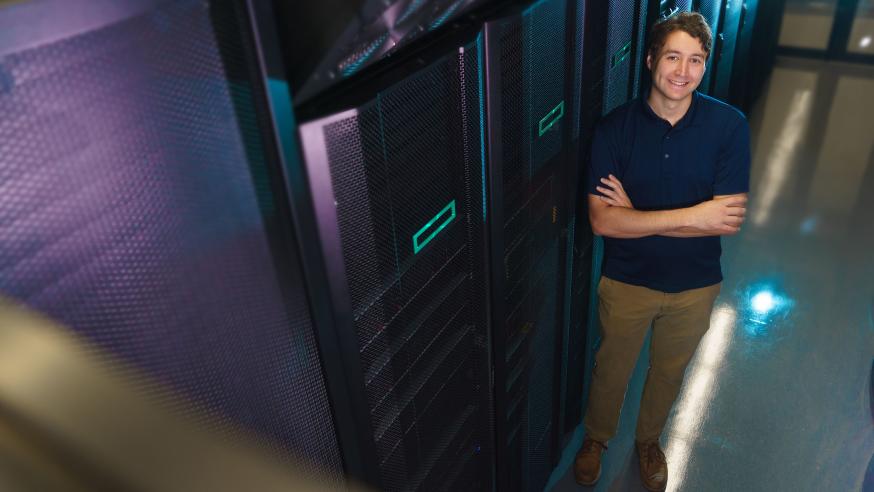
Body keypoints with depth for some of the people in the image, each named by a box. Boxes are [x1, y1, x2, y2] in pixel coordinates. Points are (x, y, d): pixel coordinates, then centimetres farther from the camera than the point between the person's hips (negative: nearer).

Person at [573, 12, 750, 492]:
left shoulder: (729, 125, -15)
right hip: (626, 281, -1)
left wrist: (637, 217, -22)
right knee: (611, 370, 19)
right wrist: (692, 215, -26)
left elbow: (730, 220, -19)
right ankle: (596, 435, 50)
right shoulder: (615, 127, -17)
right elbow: (602, 220, -23)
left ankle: (648, 439, 53)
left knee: (669, 371, 24)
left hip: (695, 285, 1)